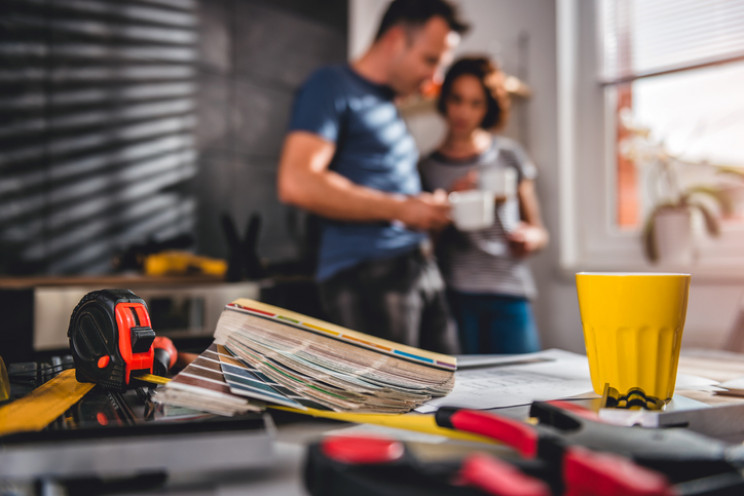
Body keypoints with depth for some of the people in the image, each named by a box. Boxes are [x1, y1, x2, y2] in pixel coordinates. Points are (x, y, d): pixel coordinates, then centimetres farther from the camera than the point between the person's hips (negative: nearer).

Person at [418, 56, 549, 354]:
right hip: (454, 295, -1)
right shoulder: (427, 168, 10)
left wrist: (529, 238, -5)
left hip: (508, 295, 1)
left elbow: (538, 229, 17)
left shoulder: (509, 156, 14)